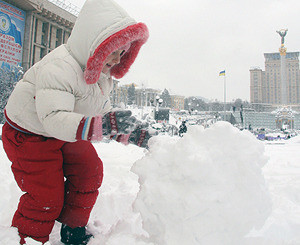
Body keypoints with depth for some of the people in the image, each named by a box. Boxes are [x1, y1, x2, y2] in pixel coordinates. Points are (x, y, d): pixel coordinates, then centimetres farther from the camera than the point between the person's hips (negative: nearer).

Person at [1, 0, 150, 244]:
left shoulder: (101, 76, -2)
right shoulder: (59, 68, -32)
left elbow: (104, 112, 1)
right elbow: (54, 119, -43)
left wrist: (135, 133, -13)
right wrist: (103, 124, -54)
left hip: (65, 134, 8)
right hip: (29, 135, -7)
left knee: (90, 171, 0)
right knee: (47, 196, -8)